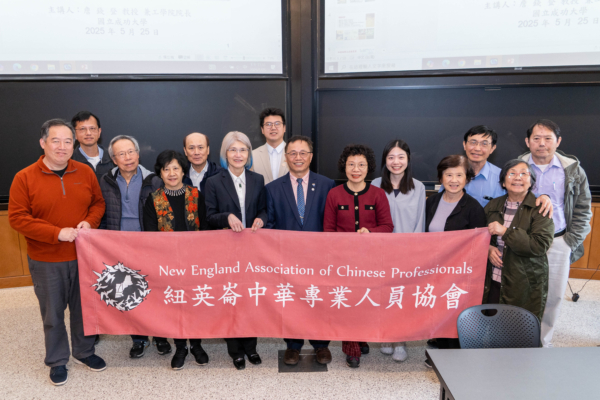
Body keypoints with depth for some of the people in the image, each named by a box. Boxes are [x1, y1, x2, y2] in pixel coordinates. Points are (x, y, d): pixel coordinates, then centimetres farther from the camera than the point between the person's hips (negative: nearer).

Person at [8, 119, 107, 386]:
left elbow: (98, 203, 10)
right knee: (53, 314, 12)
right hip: (46, 261, -2)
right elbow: (17, 218, -12)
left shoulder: (85, 173, 1)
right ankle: (57, 361, 32)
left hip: (83, 256, 3)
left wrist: (89, 221, -11)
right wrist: (56, 233, -20)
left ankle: (84, 351, 37)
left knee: (83, 308, 16)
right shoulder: (25, 178, -9)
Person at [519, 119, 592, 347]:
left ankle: (543, 343, 29)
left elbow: (583, 210, 6)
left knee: (553, 297, 10)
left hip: (558, 245, 1)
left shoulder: (573, 170, 1)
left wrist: (571, 242, -1)